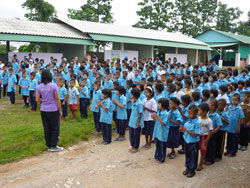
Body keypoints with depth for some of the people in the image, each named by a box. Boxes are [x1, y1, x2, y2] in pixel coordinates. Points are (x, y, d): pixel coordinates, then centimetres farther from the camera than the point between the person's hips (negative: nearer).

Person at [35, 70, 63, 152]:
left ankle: (49, 146, 20)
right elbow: (57, 99, -10)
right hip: (53, 110, -4)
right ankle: (53, 146, 9)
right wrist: (60, 110, -2)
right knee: (55, 128, 7)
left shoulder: (39, 87, 0)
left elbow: (37, 99, -1)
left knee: (47, 128, 12)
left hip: (43, 110, 4)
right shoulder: (54, 86, -12)